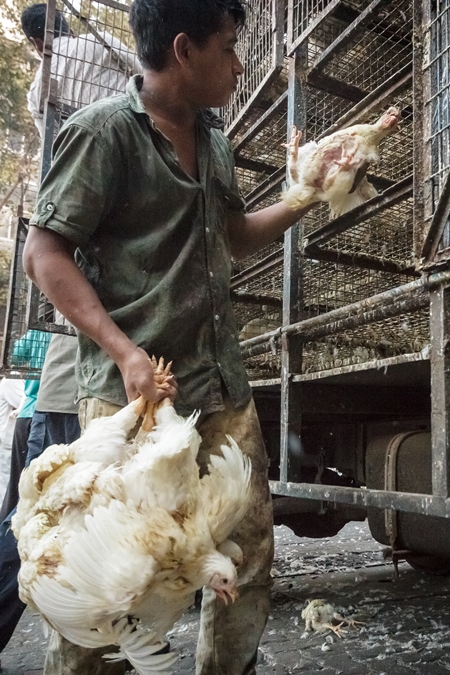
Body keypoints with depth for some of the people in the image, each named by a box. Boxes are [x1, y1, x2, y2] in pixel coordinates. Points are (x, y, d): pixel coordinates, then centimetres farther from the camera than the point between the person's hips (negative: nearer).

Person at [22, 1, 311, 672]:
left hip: (224, 386, 7)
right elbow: (45, 253, -9)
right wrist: (124, 351, -20)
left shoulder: (214, 140, 17)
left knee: (251, 551, 10)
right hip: (133, 387, -7)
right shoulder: (102, 129, -5)